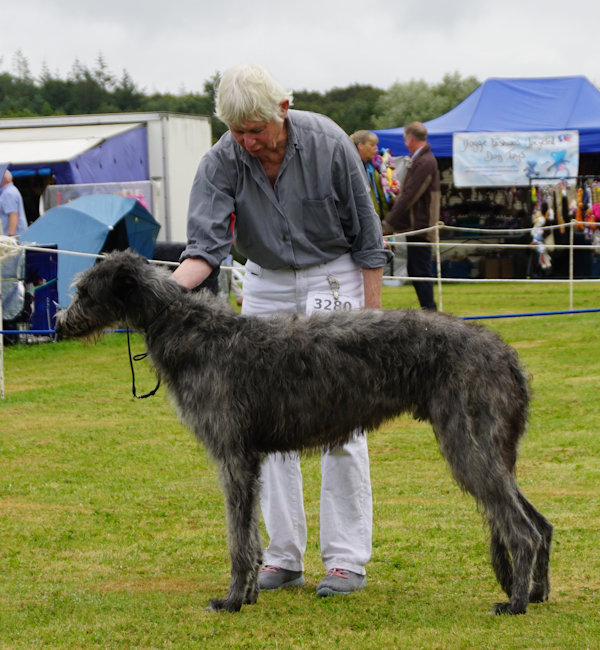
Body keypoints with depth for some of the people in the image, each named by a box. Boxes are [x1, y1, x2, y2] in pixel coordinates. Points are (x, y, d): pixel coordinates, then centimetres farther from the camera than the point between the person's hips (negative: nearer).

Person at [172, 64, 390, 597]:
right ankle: (284, 557, 9)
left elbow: (366, 233, -9)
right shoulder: (221, 163, -13)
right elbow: (207, 243, -21)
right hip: (266, 287, 3)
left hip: (334, 279, -3)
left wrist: (372, 310, -9)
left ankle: (348, 558, -2)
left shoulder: (328, 144, -18)